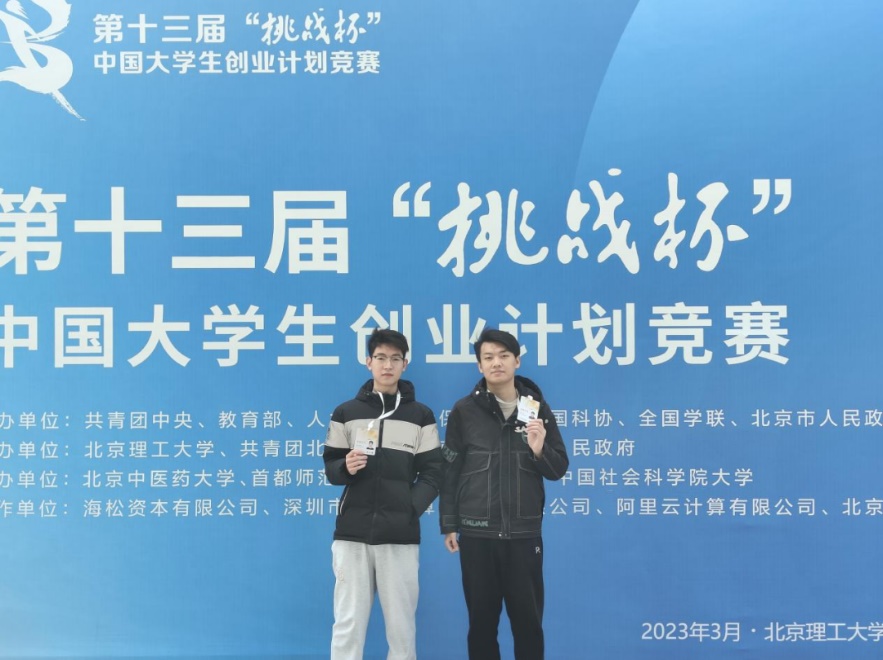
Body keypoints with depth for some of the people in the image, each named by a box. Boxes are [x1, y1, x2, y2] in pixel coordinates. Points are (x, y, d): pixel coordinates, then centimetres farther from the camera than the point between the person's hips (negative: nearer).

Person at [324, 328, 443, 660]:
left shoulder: (421, 415, 9)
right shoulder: (346, 413, 11)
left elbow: (432, 473, 5)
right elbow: (330, 467, 12)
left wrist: (411, 508, -10)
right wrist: (345, 468, -10)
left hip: (400, 535, 0)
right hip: (352, 533, 1)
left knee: (402, 623, 2)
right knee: (348, 623, 0)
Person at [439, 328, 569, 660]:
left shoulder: (538, 409, 5)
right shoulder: (464, 411, 1)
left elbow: (559, 469, 6)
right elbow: (450, 471, 3)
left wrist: (539, 450, -15)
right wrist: (449, 525, 1)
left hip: (525, 533, 1)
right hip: (477, 534, -1)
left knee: (528, 620, 6)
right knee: (482, 621, 7)